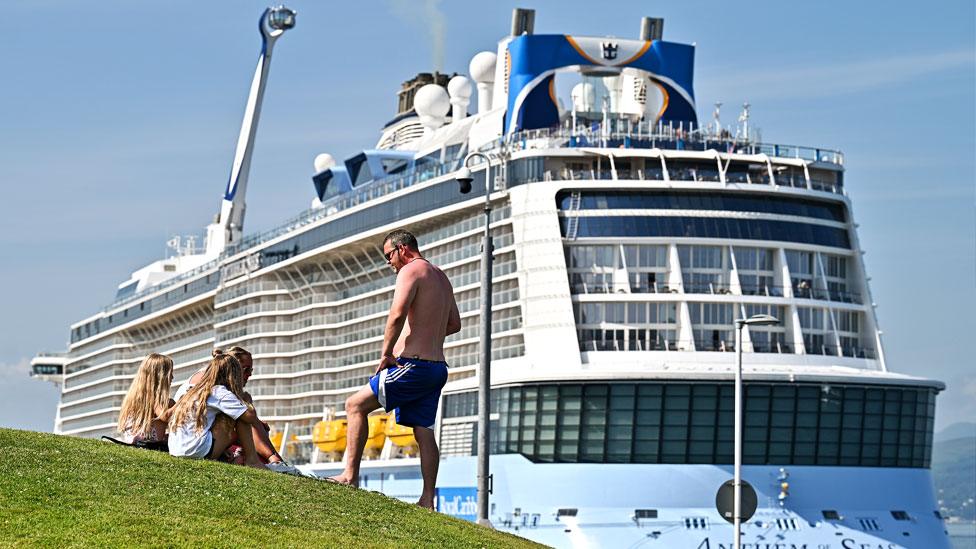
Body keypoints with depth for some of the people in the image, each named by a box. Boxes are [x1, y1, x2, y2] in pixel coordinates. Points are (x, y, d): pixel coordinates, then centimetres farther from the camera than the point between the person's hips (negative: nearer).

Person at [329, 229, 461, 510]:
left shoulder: (411, 270, -8)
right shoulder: (441, 276, 20)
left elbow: (397, 314, -22)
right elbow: (454, 323, 30)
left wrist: (386, 353, -16)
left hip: (413, 365, -9)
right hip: (437, 368, 9)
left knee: (355, 405, -2)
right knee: (424, 432, 8)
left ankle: (350, 475, -8)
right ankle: (427, 500, 4)